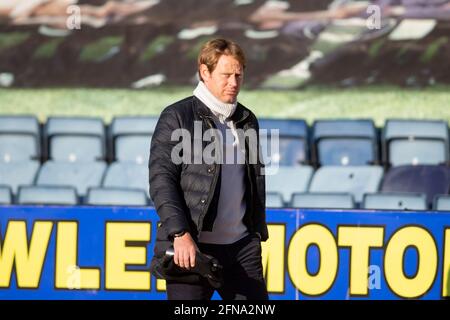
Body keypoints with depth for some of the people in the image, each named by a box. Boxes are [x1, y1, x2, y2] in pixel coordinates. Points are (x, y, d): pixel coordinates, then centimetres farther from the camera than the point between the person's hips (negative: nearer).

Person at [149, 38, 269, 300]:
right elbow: (161, 179, -10)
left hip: (241, 247, 6)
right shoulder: (177, 117, -3)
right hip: (193, 248, -6)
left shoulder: (248, 120, 16)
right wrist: (180, 234, -19)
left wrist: (258, 234, 19)